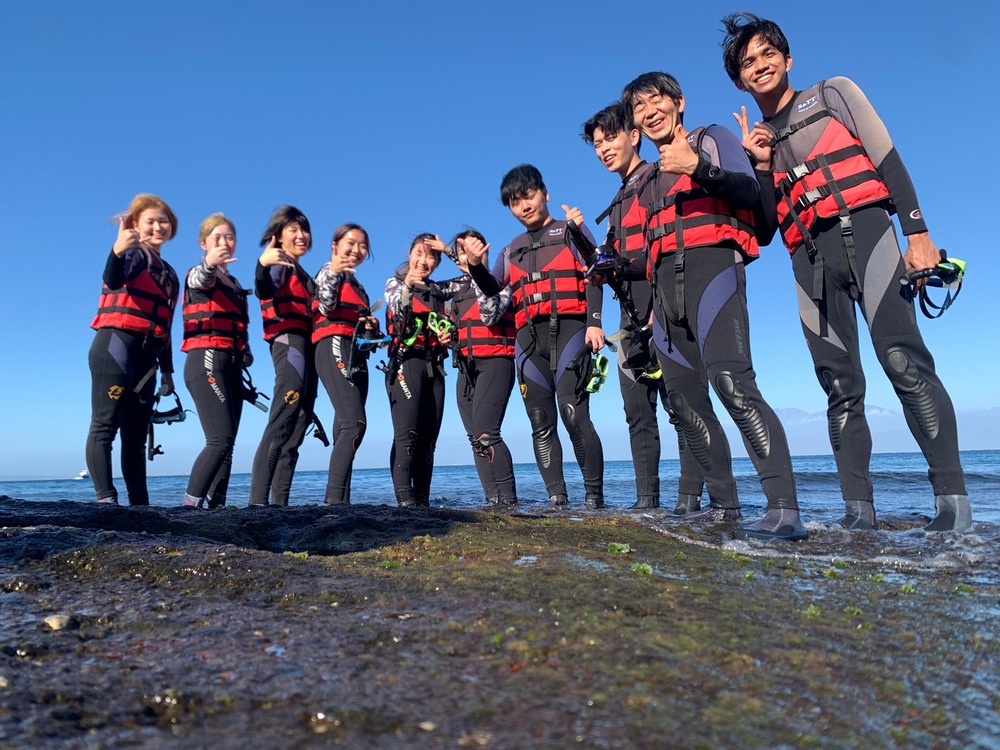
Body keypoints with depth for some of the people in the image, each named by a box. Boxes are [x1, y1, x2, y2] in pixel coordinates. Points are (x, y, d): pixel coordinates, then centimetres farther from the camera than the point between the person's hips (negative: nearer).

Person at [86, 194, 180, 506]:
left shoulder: (169, 275, 23)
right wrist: (117, 251, -42)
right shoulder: (132, 255, 3)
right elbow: (113, 280, -22)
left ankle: (140, 505, 7)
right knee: (106, 425, -12)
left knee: (136, 434, 6)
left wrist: (167, 370, 18)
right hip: (115, 347, -7)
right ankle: (106, 499, -17)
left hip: (147, 356, 7)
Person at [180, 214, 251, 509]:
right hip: (207, 362, -8)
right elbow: (201, 279, -25)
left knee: (227, 443, 3)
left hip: (231, 366, 8)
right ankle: (191, 504, -15)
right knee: (221, 438, -19)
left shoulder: (235, 284, 23)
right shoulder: (199, 274, 1)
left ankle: (217, 506, 5)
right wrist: (209, 263, -48)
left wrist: (246, 354, 8)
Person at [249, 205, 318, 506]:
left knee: (298, 425, 5)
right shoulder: (280, 263, 0)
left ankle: (279, 501, 5)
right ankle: (258, 500, -22)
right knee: (282, 424, -19)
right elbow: (265, 291, -22)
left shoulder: (302, 273, 27)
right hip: (289, 342, -9)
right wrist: (262, 267, -43)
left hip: (305, 346, 10)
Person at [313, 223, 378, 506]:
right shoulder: (329, 272, 6)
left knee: (345, 429, 3)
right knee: (355, 423, -23)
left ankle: (337, 499, 4)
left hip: (357, 356, 9)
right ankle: (335, 498, -25)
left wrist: (372, 326, 7)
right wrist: (333, 273, -23)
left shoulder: (358, 286, 29)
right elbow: (327, 307, -13)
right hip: (335, 349, -9)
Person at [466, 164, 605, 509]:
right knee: (541, 424, 1)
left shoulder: (570, 232, 11)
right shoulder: (512, 251, 25)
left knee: (574, 414, -17)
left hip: (568, 328, -5)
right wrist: (475, 265, -6)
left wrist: (594, 322, -14)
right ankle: (557, 497, 5)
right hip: (529, 338, 5)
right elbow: (491, 289, 15)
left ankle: (594, 495, -9)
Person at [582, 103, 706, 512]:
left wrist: (625, 266, -18)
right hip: (633, 318, 9)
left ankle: (690, 497, -3)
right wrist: (605, 271, 5)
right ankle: (646, 498, 13)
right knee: (638, 412, 7)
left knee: (681, 405, -7)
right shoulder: (618, 204, 25)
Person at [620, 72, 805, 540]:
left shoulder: (711, 140, 12)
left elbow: (749, 191, -6)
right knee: (685, 401, 2)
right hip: (667, 284, 7)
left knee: (730, 381, -27)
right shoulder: (653, 180, 29)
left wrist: (699, 167, -21)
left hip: (711, 266, -7)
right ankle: (725, 508, 10)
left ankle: (784, 510, -29)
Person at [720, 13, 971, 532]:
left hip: (862, 231, -3)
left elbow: (889, 161, 5)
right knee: (839, 384, -2)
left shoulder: (834, 95, 15)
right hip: (809, 257, 3)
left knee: (903, 361, -18)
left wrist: (917, 233, -6)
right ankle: (858, 507, -1)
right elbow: (764, 230, 13)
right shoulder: (758, 140, 22)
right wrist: (762, 166, 2)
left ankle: (952, 496, -14)